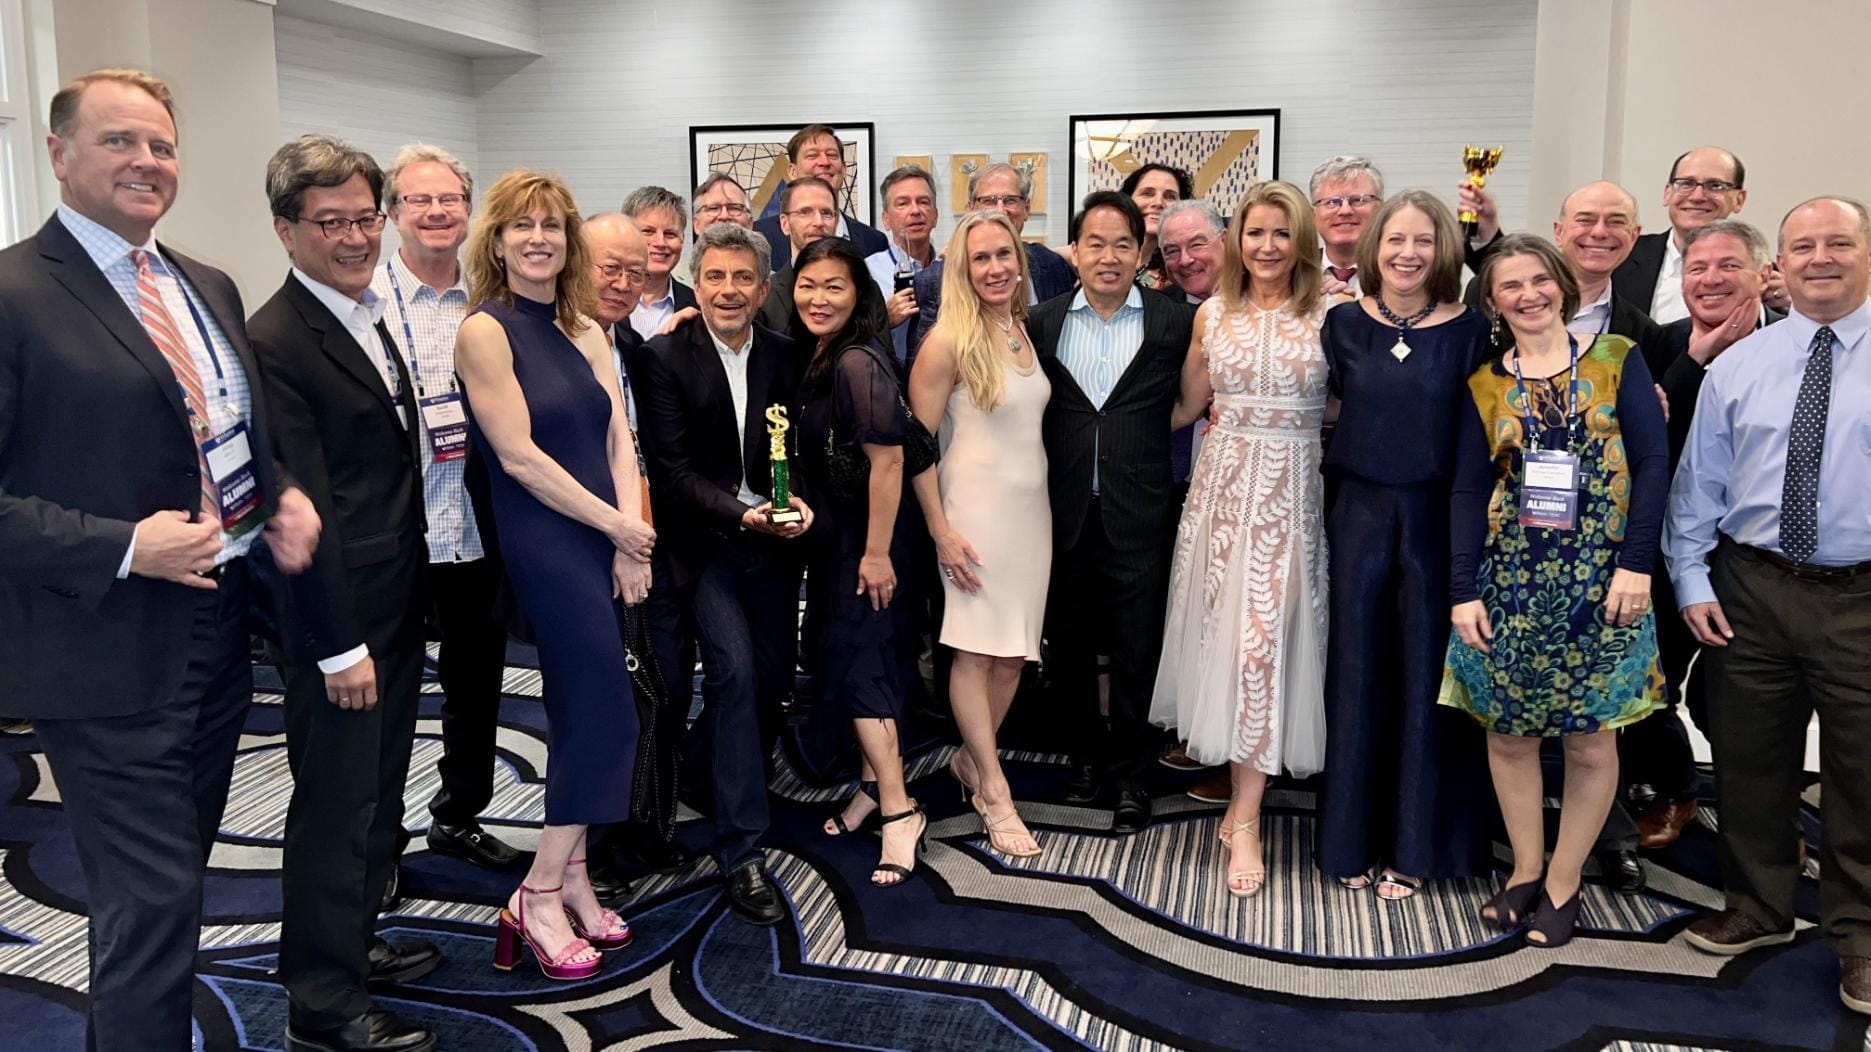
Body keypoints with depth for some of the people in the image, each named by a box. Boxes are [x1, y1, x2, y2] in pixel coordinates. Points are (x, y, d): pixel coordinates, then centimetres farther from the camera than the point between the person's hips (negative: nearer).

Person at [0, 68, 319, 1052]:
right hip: (110, 652, -7)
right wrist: (124, 548, -23)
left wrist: (283, 496, 2)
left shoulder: (210, 289, 11)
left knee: (169, 887, 21)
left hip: (221, 631, 8)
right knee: (152, 905, 0)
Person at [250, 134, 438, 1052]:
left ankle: (351, 940, 37)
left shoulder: (370, 316, 11)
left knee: (378, 790, 20)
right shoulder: (275, 342, -17)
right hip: (339, 618, -9)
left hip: (398, 602, 9)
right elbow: (302, 508, -20)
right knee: (337, 798, 2)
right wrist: (340, 646, -20)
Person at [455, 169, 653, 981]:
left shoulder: (586, 332, 11)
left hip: (605, 542, 7)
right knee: (609, 717, -7)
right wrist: (616, 526, -11)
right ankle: (540, 897, 6)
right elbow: (519, 456, -14)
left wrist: (630, 536, -8)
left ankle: (570, 883, 23)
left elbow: (619, 439, 6)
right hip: (546, 545, -7)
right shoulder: (485, 330, -9)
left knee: (582, 715, 11)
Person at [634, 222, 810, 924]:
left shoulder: (784, 356, 3)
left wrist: (801, 502, -14)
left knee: (776, 672, 11)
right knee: (734, 667, -18)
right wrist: (742, 513, -25)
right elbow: (673, 469, -13)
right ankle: (740, 852, -10)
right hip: (702, 543, -5)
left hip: (771, 541, 5)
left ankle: (711, 762, 45)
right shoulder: (664, 358, -10)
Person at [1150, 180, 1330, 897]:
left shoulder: (1327, 316, 0)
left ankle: (1245, 815, 0)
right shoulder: (1213, 314, 8)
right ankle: (1244, 798, 20)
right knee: (1225, 626, 4)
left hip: (1291, 492, -3)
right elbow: (1186, 407, 14)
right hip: (1224, 484, 3)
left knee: (1265, 635, -8)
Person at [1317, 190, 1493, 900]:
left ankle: (1414, 845, 20)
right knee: (1356, 673, 8)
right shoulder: (1343, 323, 3)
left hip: (1435, 518, -1)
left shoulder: (1469, 331, -2)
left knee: (1425, 674, 6)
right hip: (1359, 514, 2)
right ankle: (1351, 838, 22)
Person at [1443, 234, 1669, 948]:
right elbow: (1467, 492, 3)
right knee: (1507, 730, 6)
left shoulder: (1616, 361, 2)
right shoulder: (1485, 386, 6)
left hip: (1599, 579, -2)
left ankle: (1564, 881, 19)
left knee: (1589, 740, 3)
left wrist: (1636, 564, -12)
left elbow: (1652, 461, -4)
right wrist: (1464, 592, -4)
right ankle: (1525, 869, 23)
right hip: (1509, 579, 2)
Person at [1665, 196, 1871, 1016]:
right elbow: (1700, 481, 7)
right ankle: (1758, 909, 33)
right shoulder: (1736, 367, 6)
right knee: (1749, 762, 13)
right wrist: (1692, 578, 0)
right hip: (1750, 589, 2)